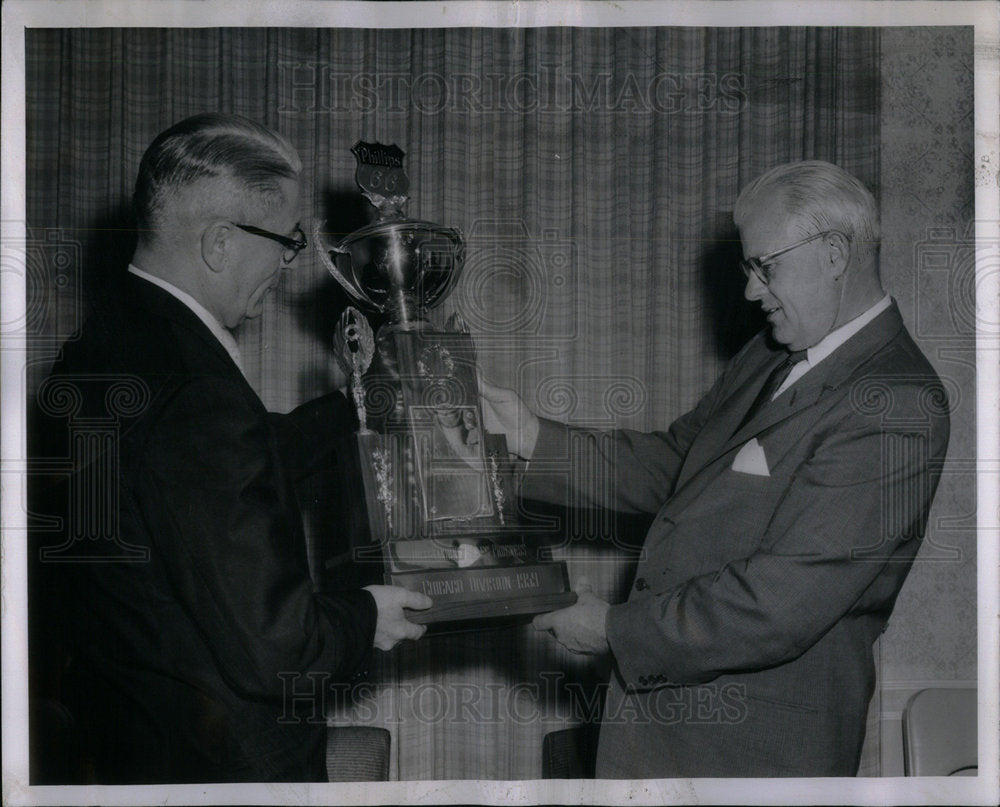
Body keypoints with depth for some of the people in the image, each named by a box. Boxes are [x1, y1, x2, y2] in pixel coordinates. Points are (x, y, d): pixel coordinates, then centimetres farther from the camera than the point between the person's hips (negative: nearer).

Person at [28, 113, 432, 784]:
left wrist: (354, 404, 21)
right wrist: (365, 621, -10)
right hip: (224, 760, -9)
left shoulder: (104, 344, 0)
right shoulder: (200, 398, -30)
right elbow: (268, 647, -30)